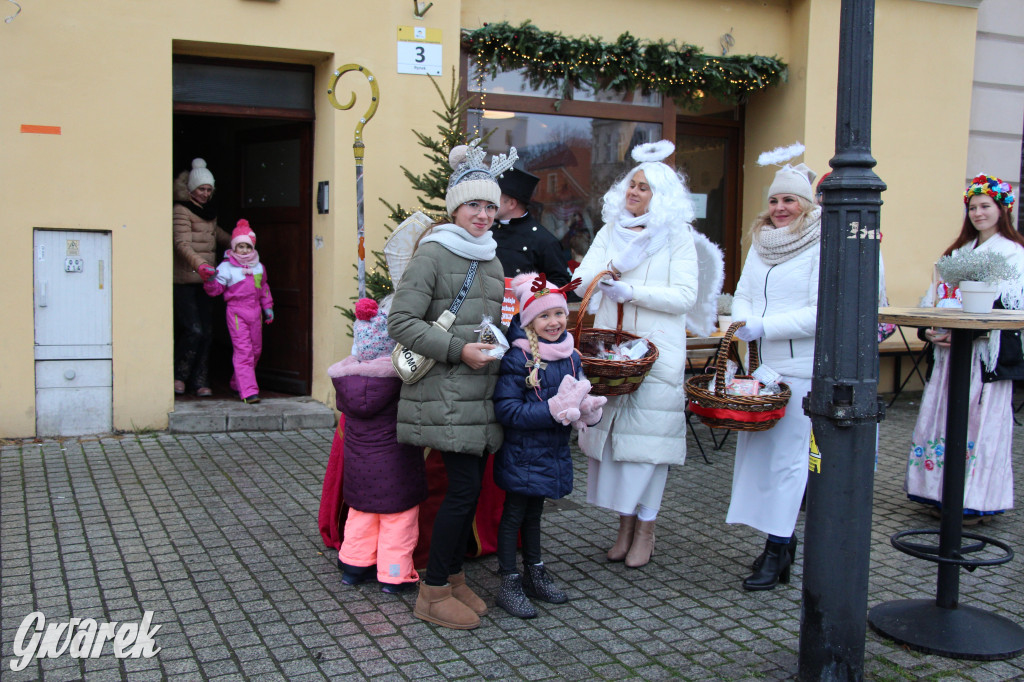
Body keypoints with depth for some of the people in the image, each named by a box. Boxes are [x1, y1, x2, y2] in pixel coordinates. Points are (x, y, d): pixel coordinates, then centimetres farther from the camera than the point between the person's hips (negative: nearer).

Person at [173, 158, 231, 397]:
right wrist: (200, 265, -33)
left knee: (206, 332, 3)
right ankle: (178, 376, 7)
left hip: (203, 280, 7)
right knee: (193, 330, -13)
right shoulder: (181, 210, -8)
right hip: (184, 280, -7)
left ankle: (199, 381, 11)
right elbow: (182, 244, -20)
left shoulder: (209, 210, 16)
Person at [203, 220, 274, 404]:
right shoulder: (226, 267, -5)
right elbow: (216, 289, -9)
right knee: (243, 350, -11)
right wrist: (211, 280, -29)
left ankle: (237, 383, 28)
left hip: (255, 312, 6)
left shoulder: (259, 267, 12)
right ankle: (248, 391, -13)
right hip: (236, 311, -6)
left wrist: (267, 307, 19)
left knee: (256, 349, 11)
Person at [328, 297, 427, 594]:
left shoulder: (344, 375, -6)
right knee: (398, 517, 8)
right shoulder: (399, 376, -21)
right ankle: (394, 574, 16)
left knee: (361, 512, 21)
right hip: (395, 465, -5)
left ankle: (354, 565, 32)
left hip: (359, 465, 5)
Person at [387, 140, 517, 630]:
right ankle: (433, 593, 5)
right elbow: (401, 322, -13)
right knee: (464, 487, -8)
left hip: (482, 392, 8)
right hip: (445, 392, -8)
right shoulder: (433, 254, -7)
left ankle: (453, 575, 25)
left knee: (472, 486, 10)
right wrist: (458, 349, -17)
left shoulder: (492, 259, 18)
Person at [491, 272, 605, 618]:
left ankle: (534, 573, 36)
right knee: (514, 513, 6)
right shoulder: (517, 359, -19)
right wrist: (553, 412, -29)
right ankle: (509, 583, 18)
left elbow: (579, 396, 14)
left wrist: (586, 411, -9)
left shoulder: (570, 357, 2)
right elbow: (507, 410, -24)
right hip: (521, 453, -6)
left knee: (534, 511, 21)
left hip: (553, 454, 6)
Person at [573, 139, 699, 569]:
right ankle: (625, 524, 18)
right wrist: (606, 271, -19)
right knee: (611, 433, 5)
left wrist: (632, 291, -13)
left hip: (656, 352, -4)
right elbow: (583, 279, 3)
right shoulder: (611, 230, 14)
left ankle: (645, 529, 10)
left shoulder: (677, 235, 1)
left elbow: (686, 296, -6)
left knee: (647, 436, -3)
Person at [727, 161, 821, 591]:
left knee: (787, 456, -3)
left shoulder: (821, 246, -8)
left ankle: (776, 553, 6)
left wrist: (765, 327, -18)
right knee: (756, 450, 8)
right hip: (759, 365, 7)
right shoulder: (761, 243, 14)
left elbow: (823, 312, -15)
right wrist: (743, 322, -7)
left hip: (801, 369, -7)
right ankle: (782, 540, 21)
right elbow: (743, 294, 15)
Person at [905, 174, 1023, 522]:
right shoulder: (957, 252, 18)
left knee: (980, 418, -4)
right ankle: (944, 495, 14)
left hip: (987, 350, -6)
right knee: (946, 416, 6)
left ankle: (975, 500, 3)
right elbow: (934, 296, 16)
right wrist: (930, 330, -3)